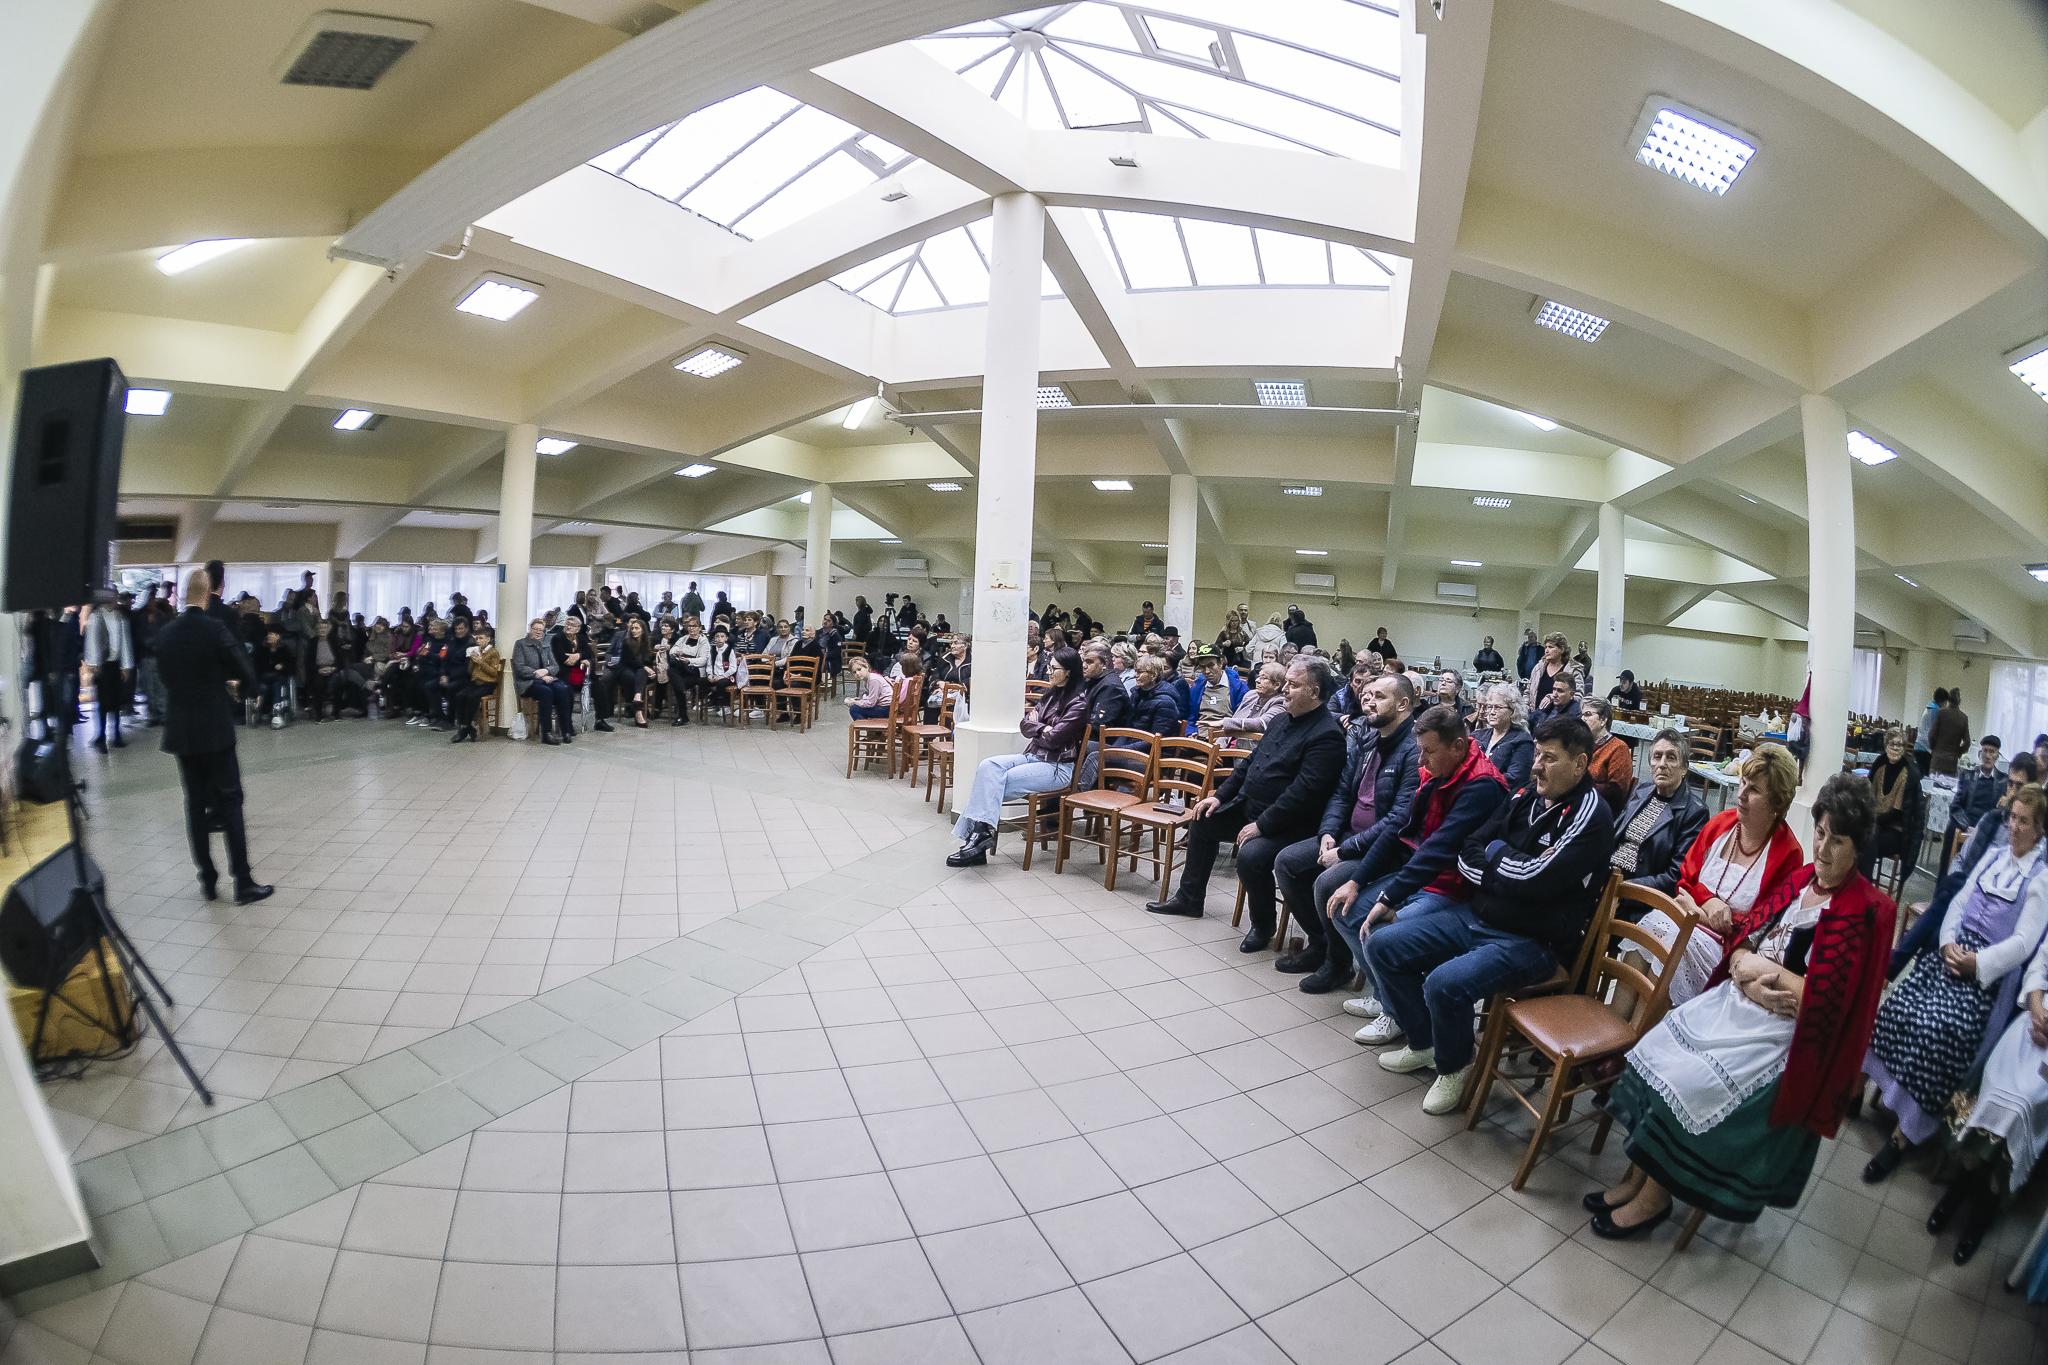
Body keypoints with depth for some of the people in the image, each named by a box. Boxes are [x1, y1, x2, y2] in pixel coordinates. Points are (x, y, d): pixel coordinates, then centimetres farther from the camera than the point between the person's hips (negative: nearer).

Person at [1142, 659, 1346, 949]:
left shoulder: (1327, 735, -19)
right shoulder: (1284, 719, 10)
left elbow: (1303, 792, -25)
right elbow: (1251, 762, 17)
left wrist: (1261, 825, -25)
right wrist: (1220, 795, 9)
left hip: (1287, 824, -10)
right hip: (1248, 805, 10)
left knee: (1251, 854, -32)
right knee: (1203, 821, 15)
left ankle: (1262, 925, -2)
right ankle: (1189, 898, 29)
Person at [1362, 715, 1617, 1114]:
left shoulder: (1589, 816, -15)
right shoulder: (1525, 797, 5)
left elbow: (1535, 880, -25)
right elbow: (1468, 857, 4)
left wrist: (1495, 852, -7)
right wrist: (1514, 869, -13)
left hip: (1532, 941, -7)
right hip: (1475, 915, 7)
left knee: (1445, 983, -30)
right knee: (1381, 944, -2)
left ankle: (1454, 1063, 4)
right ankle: (1424, 1042, 19)